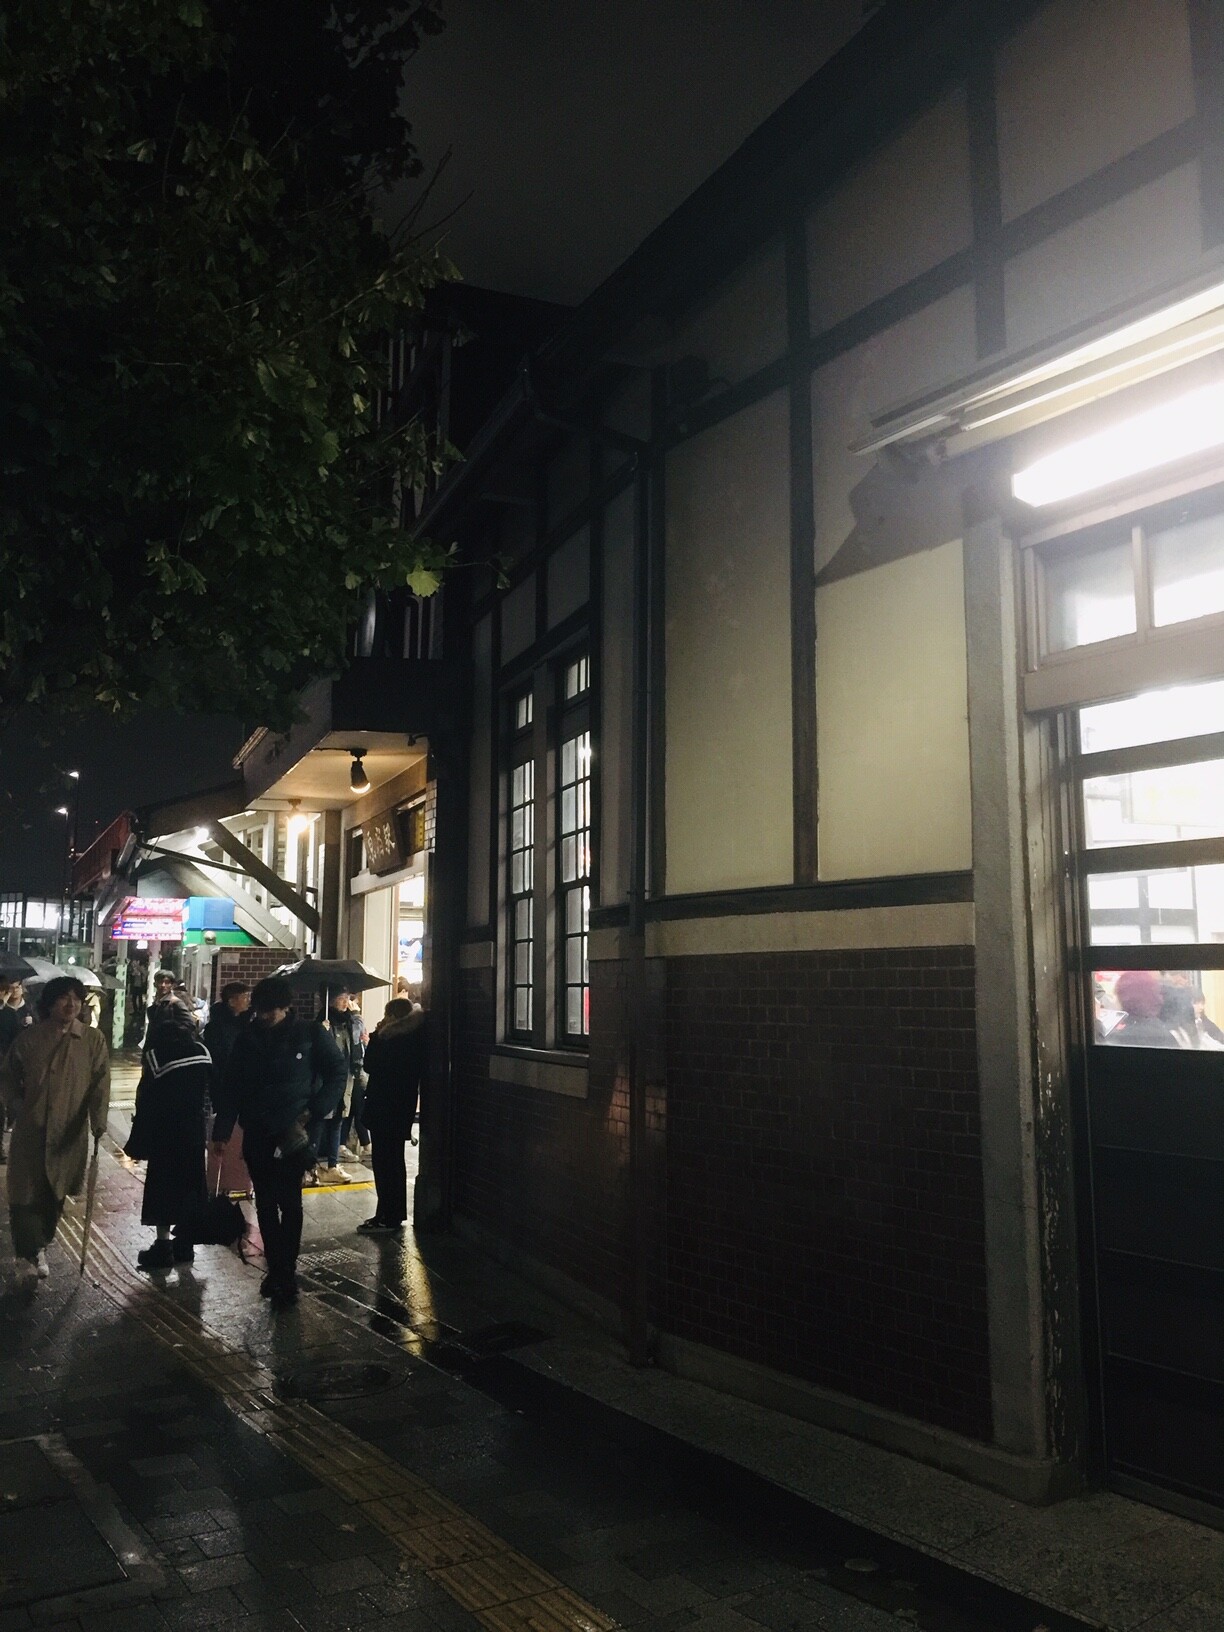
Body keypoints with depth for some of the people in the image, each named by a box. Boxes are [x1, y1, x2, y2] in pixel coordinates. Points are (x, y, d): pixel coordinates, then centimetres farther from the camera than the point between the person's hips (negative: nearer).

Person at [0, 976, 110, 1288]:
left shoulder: (93, 1041, -5)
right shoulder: (30, 1037, -2)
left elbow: (100, 1083, -11)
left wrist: (98, 1119, -21)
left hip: (69, 1133, 0)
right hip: (30, 1130, 0)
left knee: (54, 1193, 12)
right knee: (25, 1194, -2)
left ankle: (39, 1247, 32)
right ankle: (27, 1255, 9)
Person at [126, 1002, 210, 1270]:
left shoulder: (157, 1053, -11)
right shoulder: (201, 1052, 1)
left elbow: (147, 1100, -11)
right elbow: (208, 1090, 2)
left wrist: (138, 1143, -7)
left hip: (165, 1132, -4)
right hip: (194, 1129, 4)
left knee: (163, 1185, 4)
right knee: (188, 1183, 12)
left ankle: (163, 1247, 6)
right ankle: (184, 1245, 18)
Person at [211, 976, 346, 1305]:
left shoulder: (310, 1034, -5)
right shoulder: (247, 1038, 4)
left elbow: (337, 1073, -1)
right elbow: (231, 1087, 8)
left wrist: (313, 1111, -11)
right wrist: (222, 1131, 6)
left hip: (293, 1133, -4)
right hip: (256, 1133, 4)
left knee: (289, 1203, -3)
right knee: (265, 1204, 9)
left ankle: (286, 1273, 4)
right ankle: (275, 1268, 20)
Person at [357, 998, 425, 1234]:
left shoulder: (392, 1040, -20)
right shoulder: (414, 1039, 7)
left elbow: (370, 1065, -13)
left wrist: (376, 1034, -7)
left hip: (384, 1108, -9)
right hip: (401, 1108, 9)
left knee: (384, 1162, -3)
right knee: (394, 1161, 17)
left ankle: (388, 1217, 2)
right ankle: (395, 1214, 25)